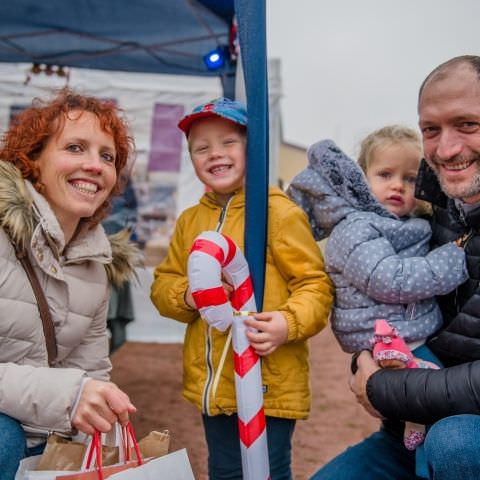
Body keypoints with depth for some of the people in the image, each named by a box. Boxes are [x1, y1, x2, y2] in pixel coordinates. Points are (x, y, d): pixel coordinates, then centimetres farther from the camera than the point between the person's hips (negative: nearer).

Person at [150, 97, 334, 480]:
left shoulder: (279, 212, -10)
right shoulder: (190, 220, 10)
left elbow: (315, 284, -11)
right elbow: (164, 283, 14)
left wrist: (289, 323, -28)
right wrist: (186, 297, -8)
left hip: (271, 385, -6)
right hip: (211, 385, 6)